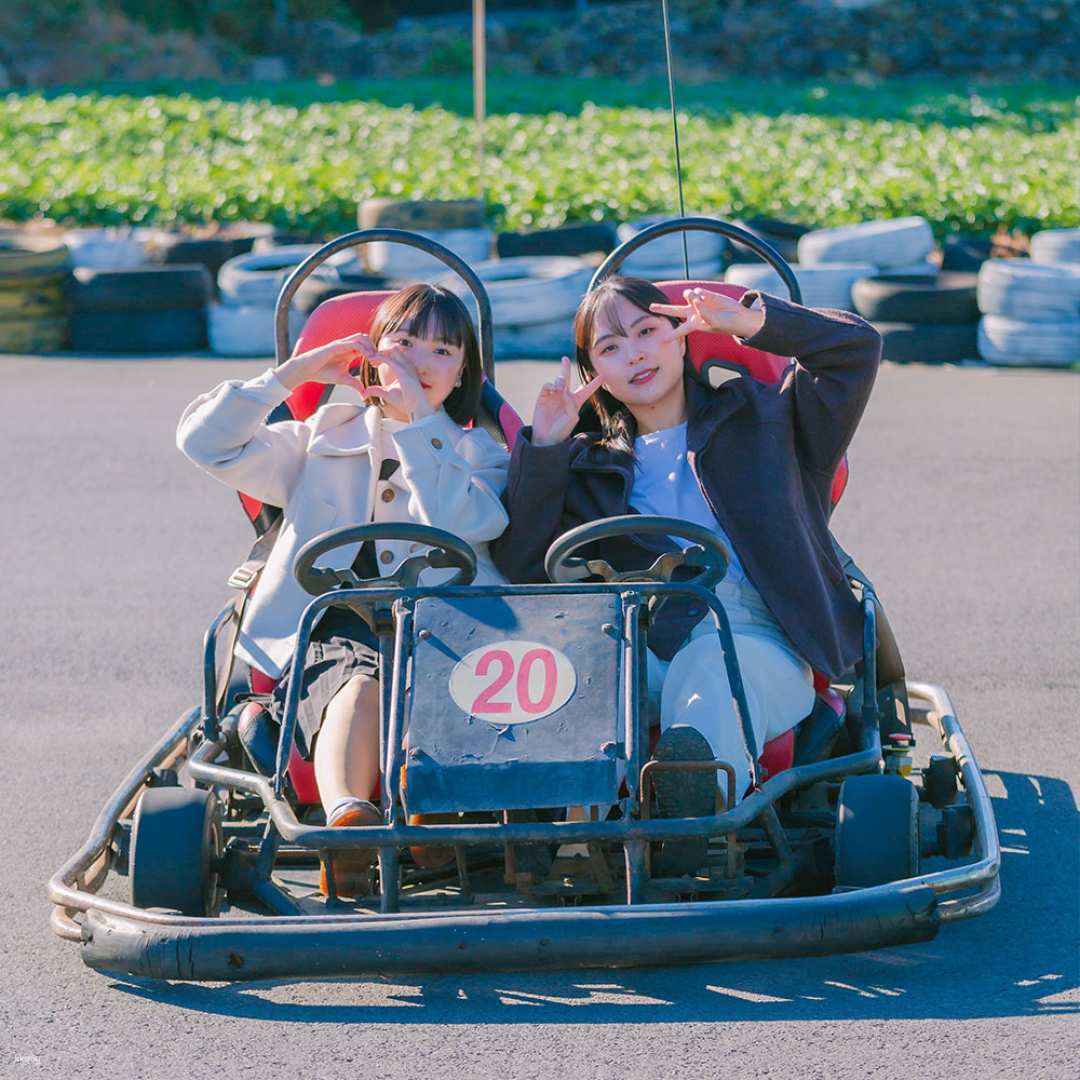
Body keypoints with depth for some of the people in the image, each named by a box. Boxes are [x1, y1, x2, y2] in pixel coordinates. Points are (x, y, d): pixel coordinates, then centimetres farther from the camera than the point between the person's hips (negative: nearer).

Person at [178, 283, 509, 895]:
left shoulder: (479, 454, 21)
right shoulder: (321, 442, 24)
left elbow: (463, 521, -4)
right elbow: (205, 440, 12)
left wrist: (419, 422, -4)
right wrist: (293, 373, 8)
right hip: (334, 632, 0)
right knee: (362, 678, -38)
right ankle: (346, 814, -65)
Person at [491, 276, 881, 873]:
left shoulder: (756, 416, 24)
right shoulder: (590, 465, 26)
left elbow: (856, 347, 13)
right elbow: (520, 566, 11)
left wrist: (751, 320, 2)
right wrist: (542, 447, 5)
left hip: (756, 640, -2)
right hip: (643, 651, 2)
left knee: (711, 666, -40)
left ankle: (699, 790, -71)